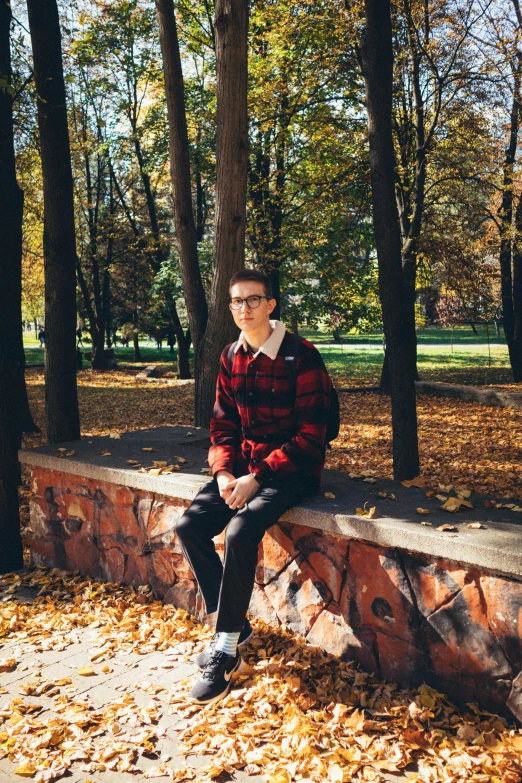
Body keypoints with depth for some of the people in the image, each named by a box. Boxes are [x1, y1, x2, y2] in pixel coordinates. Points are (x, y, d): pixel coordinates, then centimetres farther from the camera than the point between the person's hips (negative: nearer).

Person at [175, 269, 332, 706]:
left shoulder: (301, 357, -14)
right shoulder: (231, 357, 6)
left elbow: (310, 434, -16)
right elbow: (224, 423, 11)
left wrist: (257, 477, -22)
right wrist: (224, 472, -8)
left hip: (291, 469, -6)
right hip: (243, 466, 7)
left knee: (241, 532, -29)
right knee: (190, 526, -11)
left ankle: (226, 650, -11)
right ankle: (233, 624, 5)